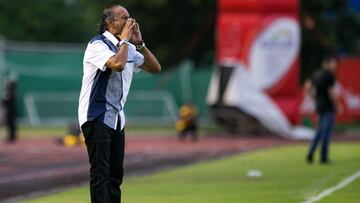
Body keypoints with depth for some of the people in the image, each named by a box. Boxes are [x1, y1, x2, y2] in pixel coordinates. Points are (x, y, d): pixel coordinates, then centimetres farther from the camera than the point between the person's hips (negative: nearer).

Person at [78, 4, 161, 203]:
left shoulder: (128, 48, 12)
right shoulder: (98, 44, -12)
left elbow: (155, 68, 11)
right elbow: (118, 64, -29)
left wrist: (139, 43, 1)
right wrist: (124, 39, -14)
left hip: (116, 117, 8)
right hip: (96, 117, -8)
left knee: (116, 173, 9)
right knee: (100, 173, -13)